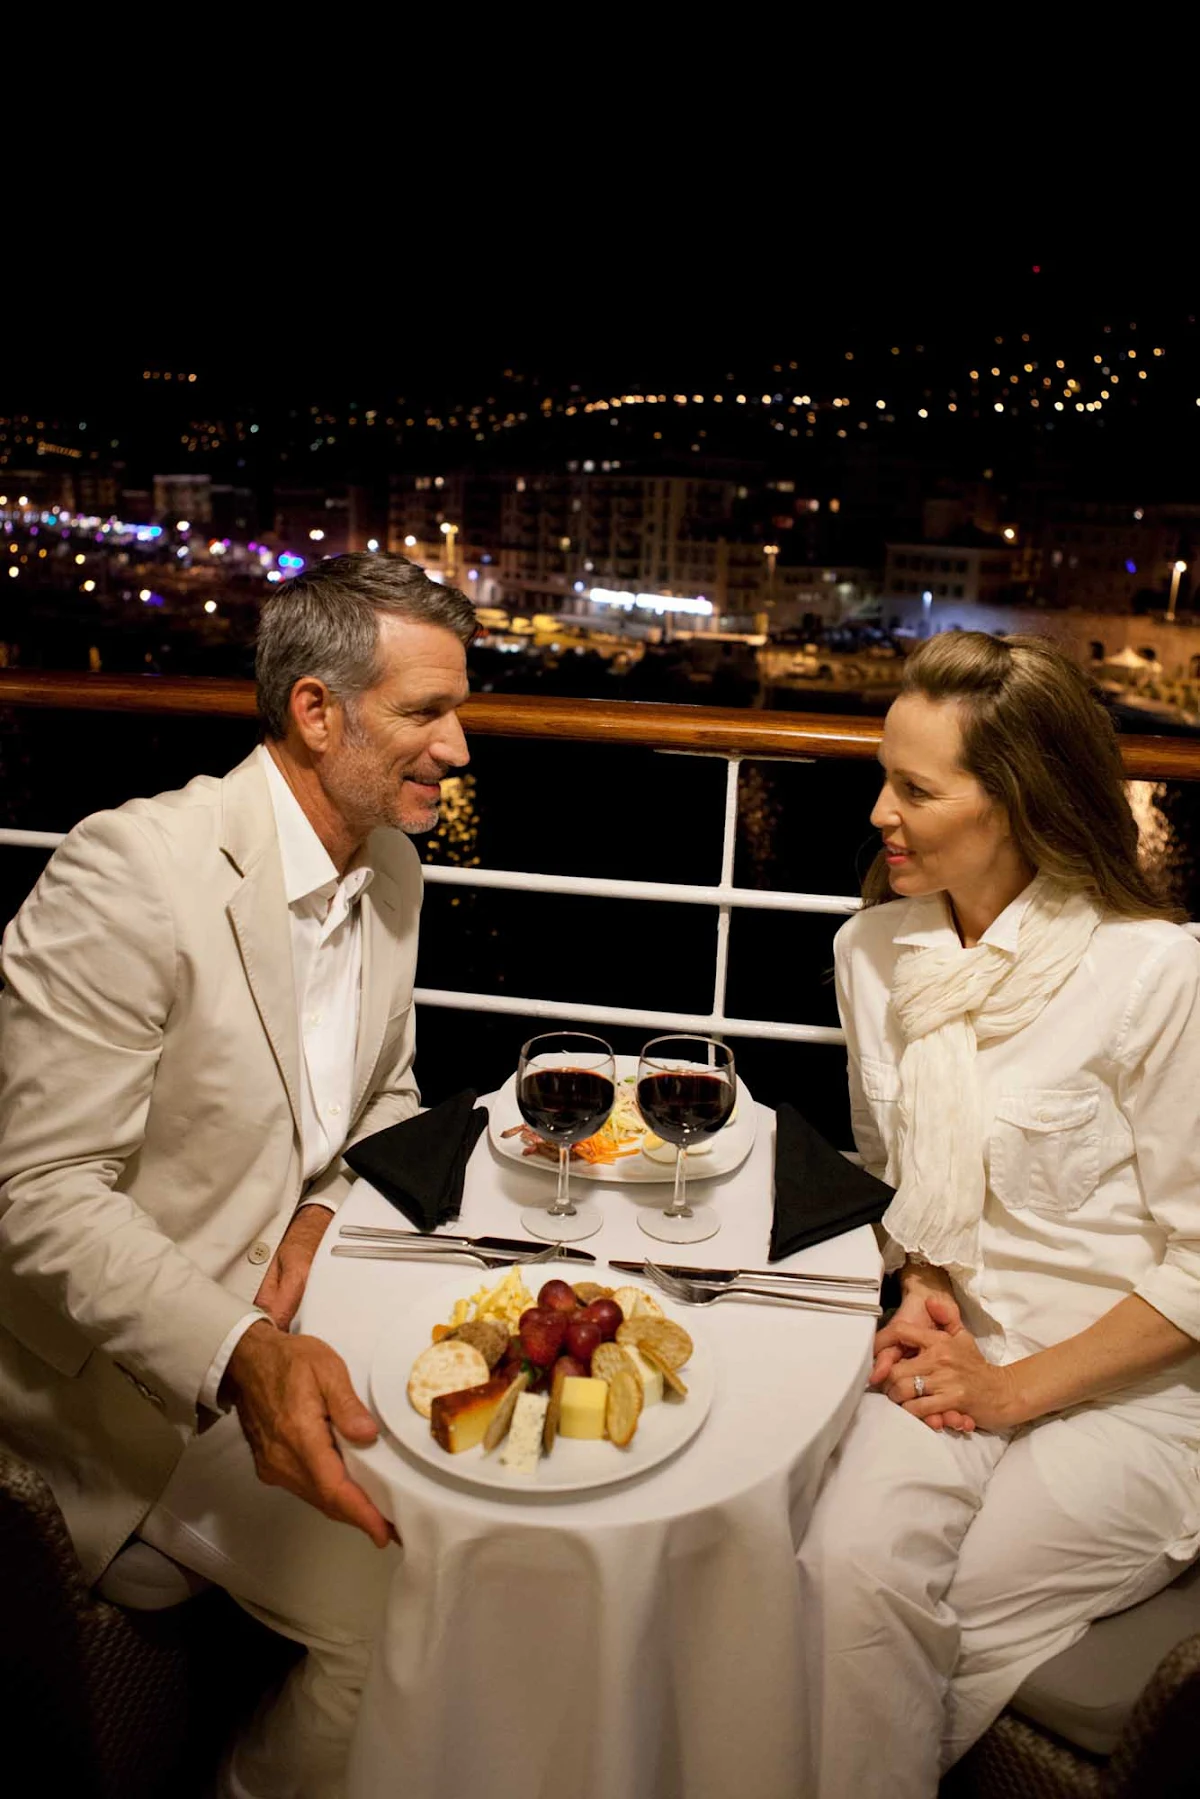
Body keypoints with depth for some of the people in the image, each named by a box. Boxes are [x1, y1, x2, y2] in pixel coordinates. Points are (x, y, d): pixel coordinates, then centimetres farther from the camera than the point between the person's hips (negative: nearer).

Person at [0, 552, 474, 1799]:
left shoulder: (391, 869, 2)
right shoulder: (131, 874, -23)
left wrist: (324, 1207, -8)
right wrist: (242, 1356, -34)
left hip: (295, 1311, 8)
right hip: (139, 1366, -7)